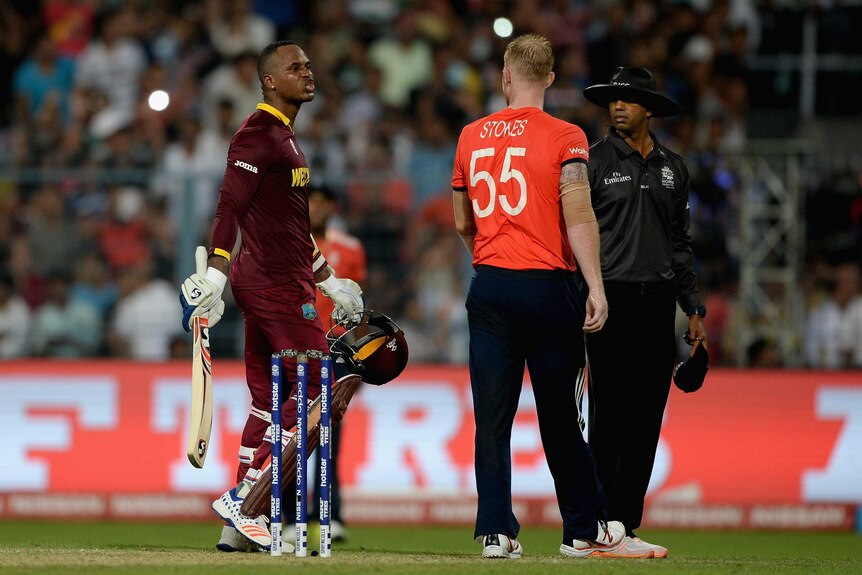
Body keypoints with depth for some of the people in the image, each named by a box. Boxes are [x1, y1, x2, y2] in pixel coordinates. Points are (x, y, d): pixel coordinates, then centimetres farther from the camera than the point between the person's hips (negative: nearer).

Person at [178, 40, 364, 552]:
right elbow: (230, 207, -20)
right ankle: (243, 499, -10)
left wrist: (327, 280, 30)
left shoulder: (285, 136, 22)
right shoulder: (258, 133, -10)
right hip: (276, 284, -10)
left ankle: (241, 526, 8)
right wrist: (214, 274, -30)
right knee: (315, 390, -9)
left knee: (269, 402, 8)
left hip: (285, 278, 10)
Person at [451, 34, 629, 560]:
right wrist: (596, 286, -17)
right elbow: (579, 216, -16)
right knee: (560, 416, 5)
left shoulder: (472, 137, 8)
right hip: (548, 288, -3)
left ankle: (496, 531, -1)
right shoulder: (564, 137, -6)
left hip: (488, 287, 3)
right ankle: (584, 530, 14)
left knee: (493, 415, 3)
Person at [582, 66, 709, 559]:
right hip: (611, 300, -5)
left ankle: (626, 526, 8)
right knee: (609, 417, -7)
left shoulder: (672, 168, 15)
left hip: (658, 303, 5)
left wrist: (694, 308, 13)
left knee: (646, 419, 4)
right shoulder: (594, 162, 1)